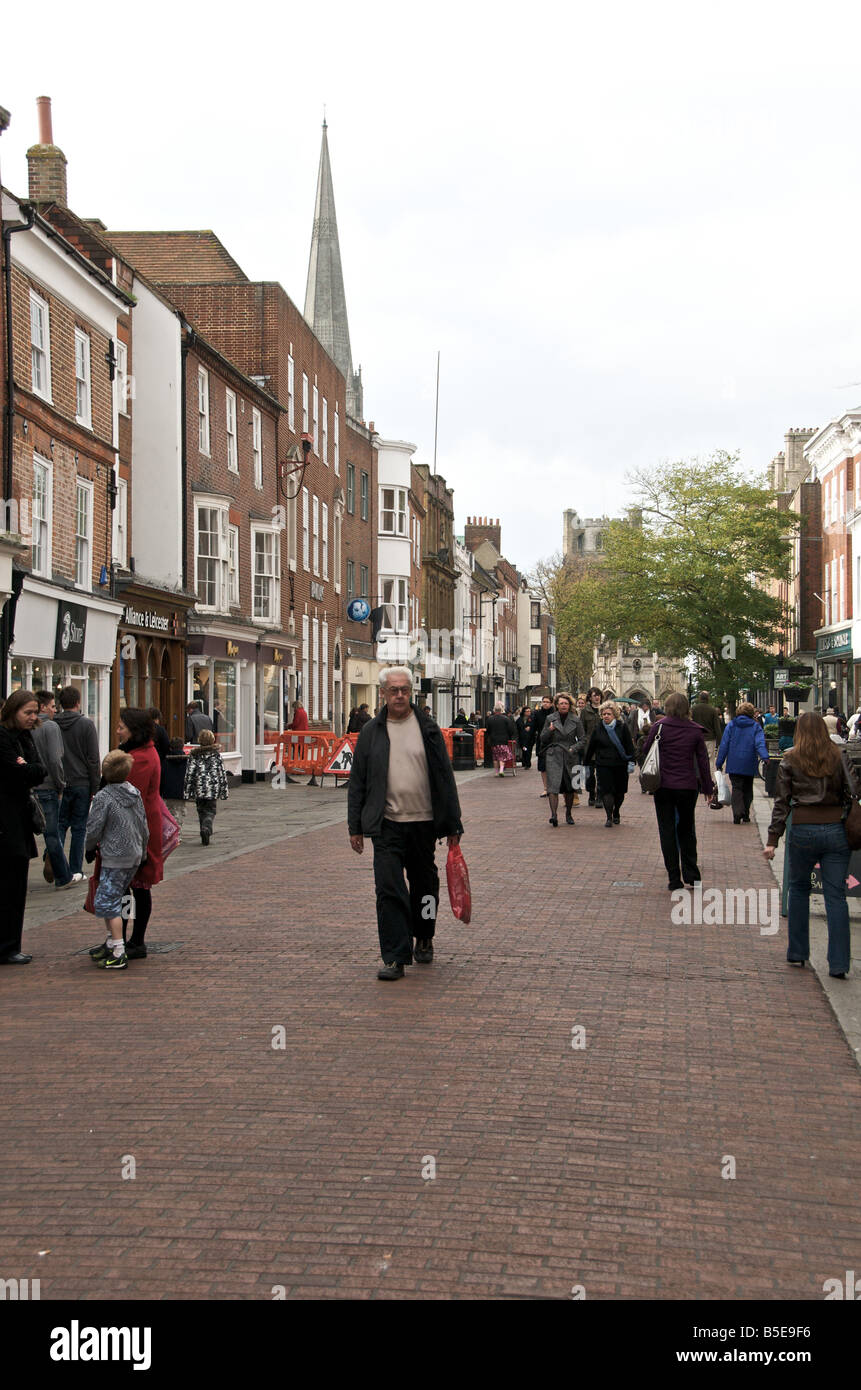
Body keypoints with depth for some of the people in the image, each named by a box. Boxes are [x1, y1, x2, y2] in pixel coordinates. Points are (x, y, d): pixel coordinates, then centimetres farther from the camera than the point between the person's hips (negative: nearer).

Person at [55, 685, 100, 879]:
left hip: (58, 784, 2)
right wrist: (95, 788, -1)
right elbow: (94, 759, -7)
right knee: (79, 828, 5)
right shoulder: (86, 724, -7)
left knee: (60, 825, 10)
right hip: (81, 783, -2)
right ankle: (75, 871, 7)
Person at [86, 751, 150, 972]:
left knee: (106, 902, -4)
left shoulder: (103, 797, -13)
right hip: (135, 857, 8)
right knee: (113, 899, 19)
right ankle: (111, 942, 27)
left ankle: (119, 954, -8)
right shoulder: (136, 794, 7)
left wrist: (89, 848, 9)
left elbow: (93, 829, -11)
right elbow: (144, 828, 13)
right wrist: (142, 853, 25)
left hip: (115, 858, -8)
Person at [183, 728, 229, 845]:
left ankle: (205, 836, 13)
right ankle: (206, 828, -22)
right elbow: (222, 773, 1)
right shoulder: (216, 754, 0)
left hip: (199, 788, 1)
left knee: (201, 811, 14)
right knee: (210, 810, 5)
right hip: (213, 787, -1)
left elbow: (189, 774, -3)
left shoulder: (194, 754, 0)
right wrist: (224, 791, 7)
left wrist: (187, 792, 1)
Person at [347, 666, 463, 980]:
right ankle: (395, 957, -7)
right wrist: (355, 827, 4)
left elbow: (445, 778, 5)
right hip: (386, 825, -1)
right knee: (388, 888, -9)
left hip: (424, 823, 1)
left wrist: (452, 824, 2)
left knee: (424, 884, 13)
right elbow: (357, 782, 9)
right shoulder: (371, 732, 5)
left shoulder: (428, 729, 4)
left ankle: (424, 939, 35)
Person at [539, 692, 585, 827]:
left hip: (571, 756, 2)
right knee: (553, 785, -16)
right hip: (553, 756, -1)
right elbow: (543, 739, 6)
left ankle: (568, 814, 25)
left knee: (570, 787, 10)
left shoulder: (575, 720, 4)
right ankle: (553, 814, -25)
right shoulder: (550, 719, 4)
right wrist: (549, 730, -14)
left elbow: (582, 739, 6)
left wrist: (574, 749, -11)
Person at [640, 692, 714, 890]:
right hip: (687, 787, 2)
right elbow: (703, 760, 1)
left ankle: (675, 880, 5)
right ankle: (690, 873, 15)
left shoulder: (659, 726, -7)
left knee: (667, 831, 6)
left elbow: (645, 751, -1)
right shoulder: (695, 730, -2)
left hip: (663, 786, -2)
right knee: (687, 829, 19)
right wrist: (708, 788, 8)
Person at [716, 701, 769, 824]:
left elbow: (724, 745, 2)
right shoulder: (755, 726, 1)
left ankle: (737, 815, -20)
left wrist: (719, 763, 5)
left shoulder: (731, 725, 2)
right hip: (749, 765, 1)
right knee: (747, 789, 15)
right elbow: (760, 743, -14)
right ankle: (745, 816, 18)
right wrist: (765, 757, -24)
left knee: (737, 789, -1)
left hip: (734, 764, -1)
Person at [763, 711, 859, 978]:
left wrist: (773, 840, 0)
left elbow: (781, 803, -1)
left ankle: (797, 953, 21)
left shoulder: (790, 761, 1)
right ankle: (838, 963, -1)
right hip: (836, 830, 1)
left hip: (803, 831, 0)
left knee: (799, 888, 17)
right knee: (836, 895, 3)